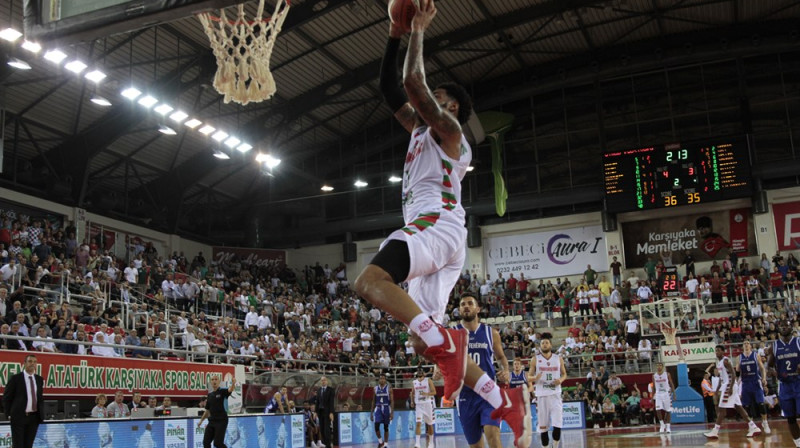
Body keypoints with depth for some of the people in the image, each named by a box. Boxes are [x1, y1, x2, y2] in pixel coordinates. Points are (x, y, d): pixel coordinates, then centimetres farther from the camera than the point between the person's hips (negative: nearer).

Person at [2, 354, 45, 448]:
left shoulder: (39, 379, 9)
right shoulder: (15, 378, -5)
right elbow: (6, 398, 0)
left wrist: (41, 412, 9)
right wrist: (9, 414, -3)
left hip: (34, 417, 4)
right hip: (19, 416, -4)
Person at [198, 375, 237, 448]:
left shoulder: (222, 392, -3)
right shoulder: (210, 395, 14)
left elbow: (230, 390, -27)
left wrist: (233, 383, -48)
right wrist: (201, 420, 20)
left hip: (221, 421, -6)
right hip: (212, 421, 6)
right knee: (206, 442, 2)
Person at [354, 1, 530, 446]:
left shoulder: (448, 128, 4)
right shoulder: (421, 129, 30)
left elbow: (414, 82, -9)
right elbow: (392, 90, 29)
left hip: (437, 224, -10)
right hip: (432, 234, 10)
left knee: (371, 281, -32)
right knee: (425, 343, 5)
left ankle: (445, 341, -39)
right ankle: (507, 402, 3)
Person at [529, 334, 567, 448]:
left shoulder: (558, 358, 5)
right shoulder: (535, 359, 2)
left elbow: (564, 374, 14)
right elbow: (529, 377, 5)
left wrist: (561, 380, -8)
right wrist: (535, 378, -18)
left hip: (555, 394, 0)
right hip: (541, 395, 0)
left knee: (557, 424, -8)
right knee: (543, 425, 4)